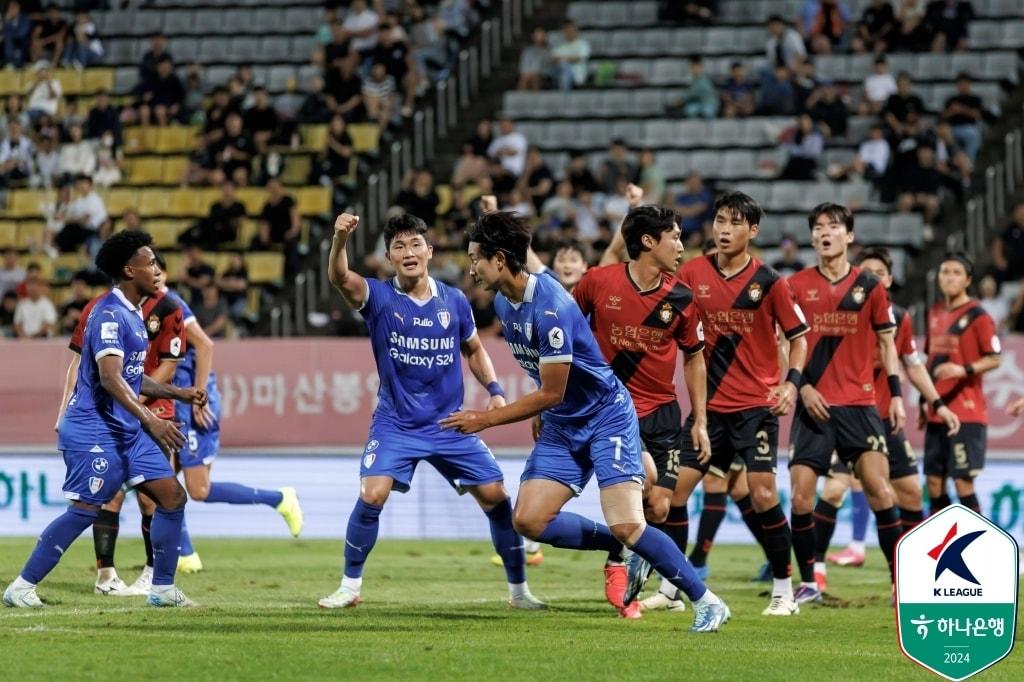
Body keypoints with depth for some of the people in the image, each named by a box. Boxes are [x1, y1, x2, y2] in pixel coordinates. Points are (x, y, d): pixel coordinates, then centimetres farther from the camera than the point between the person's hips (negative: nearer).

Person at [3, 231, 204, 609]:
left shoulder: (133, 315, 15)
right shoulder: (109, 315, -16)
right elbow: (110, 378, -27)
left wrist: (177, 393, 20)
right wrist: (151, 420, -33)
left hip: (127, 431, 10)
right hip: (94, 431, -10)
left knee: (173, 497, 3)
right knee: (85, 511, -11)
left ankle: (162, 589, 10)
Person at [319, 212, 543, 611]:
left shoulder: (454, 301, 1)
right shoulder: (378, 297, -8)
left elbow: (474, 349, 18)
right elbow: (340, 278, -28)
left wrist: (494, 389, 3)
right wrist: (340, 239, -48)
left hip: (449, 424, 2)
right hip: (395, 424, -2)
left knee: (495, 497, -3)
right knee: (372, 495, -20)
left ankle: (518, 589, 13)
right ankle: (350, 586, -1)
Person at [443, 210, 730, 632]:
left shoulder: (550, 308, -25)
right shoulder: (503, 302, 2)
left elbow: (551, 393, -21)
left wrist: (485, 419, -15)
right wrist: (540, 415, 18)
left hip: (606, 416, -9)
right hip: (561, 426, 9)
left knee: (626, 526, -20)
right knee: (529, 521, -6)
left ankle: (706, 603, -9)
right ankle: (621, 553, 10)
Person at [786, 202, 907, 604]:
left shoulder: (868, 286, 5)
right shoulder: (796, 286, 4)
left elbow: (886, 343, 10)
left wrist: (896, 394, 2)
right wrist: (801, 386, -7)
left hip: (859, 404, -1)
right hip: (814, 404, 1)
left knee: (878, 488, -9)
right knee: (800, 494, -6)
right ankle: (808, 583, 7)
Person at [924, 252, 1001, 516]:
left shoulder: (977, 316, -7)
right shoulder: (935, 313, 12)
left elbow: (993, 359, -10)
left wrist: (964, 370, -26)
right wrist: (925, 400, 22)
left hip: (966, 412, -7)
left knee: (963, 481, -9)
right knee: (934, 481, 6)